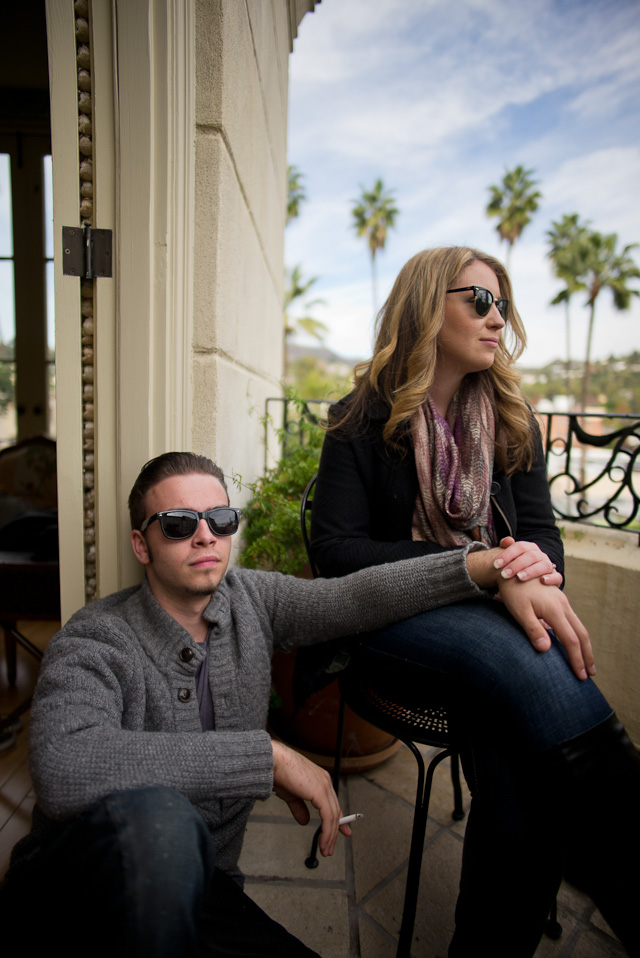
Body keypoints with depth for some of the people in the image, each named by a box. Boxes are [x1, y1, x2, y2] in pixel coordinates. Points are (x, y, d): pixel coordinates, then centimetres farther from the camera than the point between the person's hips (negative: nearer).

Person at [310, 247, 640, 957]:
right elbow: (336, 550, -8)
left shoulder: (511, 418, 13)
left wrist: (538, 576, -16)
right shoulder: (364, 419, -1)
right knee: (525, 662, -33)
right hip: (395, 608, -3)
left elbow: (541, 527, 10)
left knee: (524, 769, -26)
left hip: (498, 609, 4)